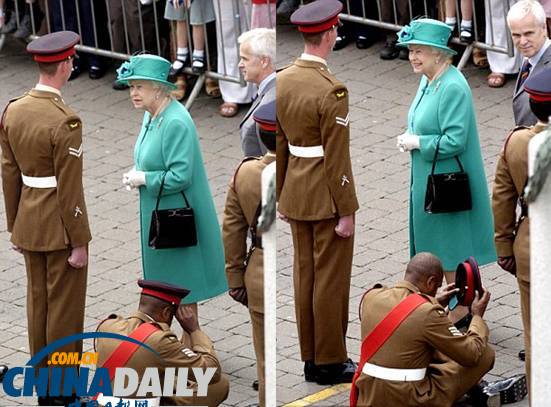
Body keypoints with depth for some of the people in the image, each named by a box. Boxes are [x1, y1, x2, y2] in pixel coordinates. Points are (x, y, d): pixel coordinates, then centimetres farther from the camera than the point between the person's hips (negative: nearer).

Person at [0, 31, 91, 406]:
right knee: (65, 306, 4)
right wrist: (79, 243, -13)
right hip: (60, 227, -7)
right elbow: (70, 189, -20)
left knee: (38, 302, 16)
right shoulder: (65, 122, -23)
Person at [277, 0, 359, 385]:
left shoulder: (283, 80, 1)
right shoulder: (332, 91, -21)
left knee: (305, 275, 12)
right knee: (331, 278, 2)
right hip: (327, 198, -7)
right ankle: (330, 362, 10)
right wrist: (346, 212, -13)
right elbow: (337, 159, -19)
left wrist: (283, 196, 17)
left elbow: (279, 146, 9)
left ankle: (311, 359, 20)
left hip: (297, 194, 7)